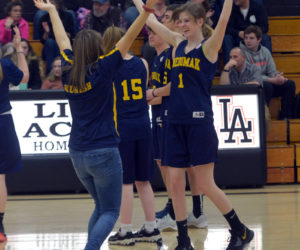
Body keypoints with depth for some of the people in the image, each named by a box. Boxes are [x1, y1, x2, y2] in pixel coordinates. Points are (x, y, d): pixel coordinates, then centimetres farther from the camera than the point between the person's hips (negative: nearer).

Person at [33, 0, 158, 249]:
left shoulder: (68, 71, 3)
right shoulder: (101, 70, -10)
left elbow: (63, 41, 19)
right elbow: (129, 39, -17)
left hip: (78, 153, 6)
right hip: (104, 151, -6)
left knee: (101, 207, 22)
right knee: (110, 212, 0)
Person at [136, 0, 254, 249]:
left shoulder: (209, 47, -5)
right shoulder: (179, 44, 12)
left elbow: (223, 20, -21)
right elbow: (152, 22, 19)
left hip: (199, 123, -6)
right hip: (176, 123, 7)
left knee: (205, 184, -4)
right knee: (175, 184, 4)